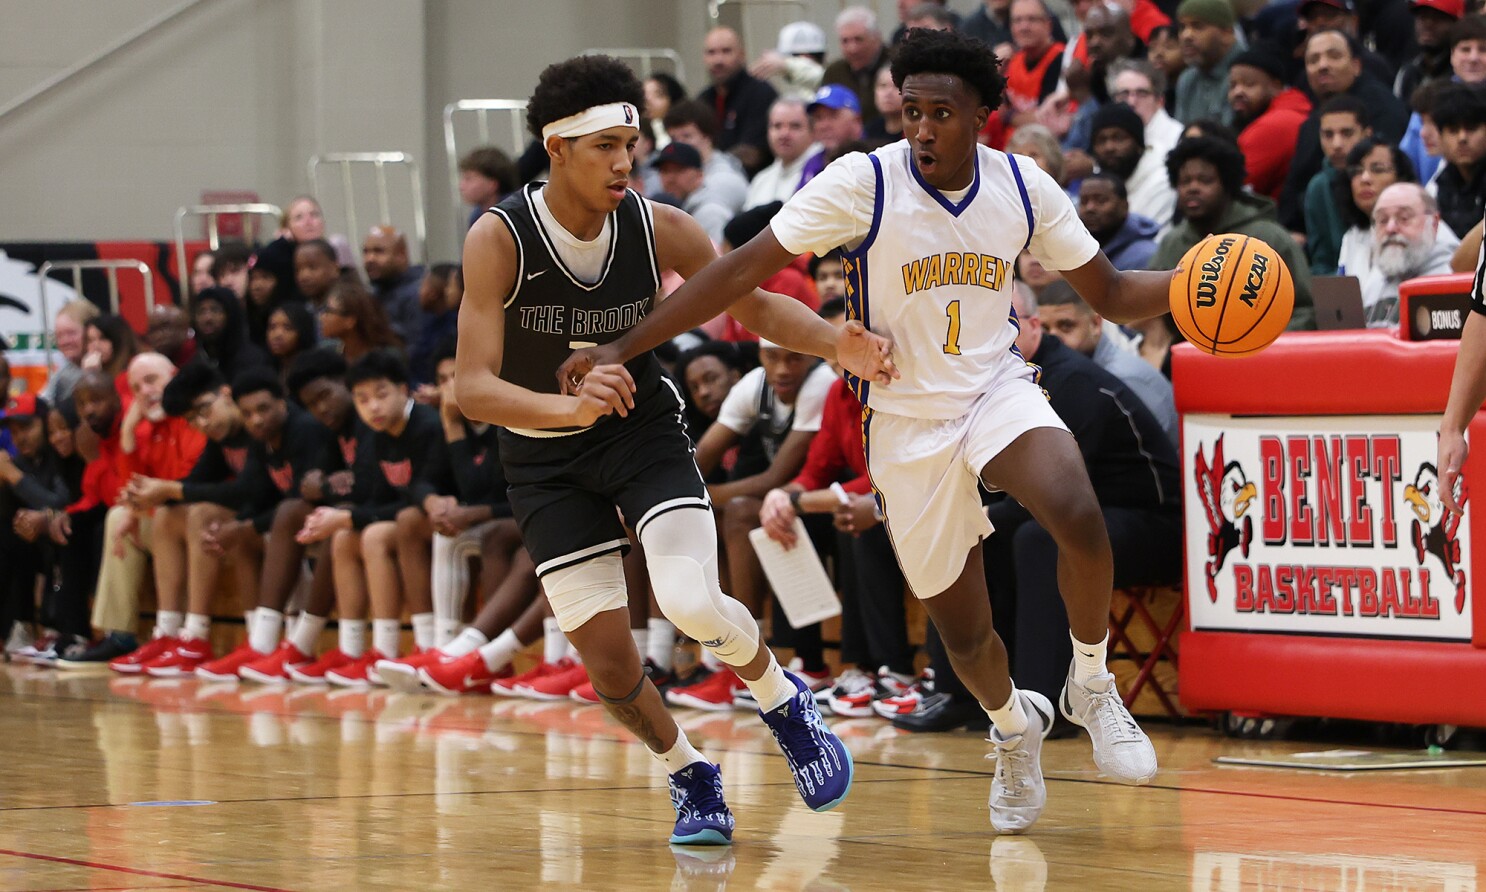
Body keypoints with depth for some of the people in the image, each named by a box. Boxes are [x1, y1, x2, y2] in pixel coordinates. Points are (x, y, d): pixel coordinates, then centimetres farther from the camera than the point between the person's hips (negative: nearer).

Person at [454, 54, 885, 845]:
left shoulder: (657, 228, -16)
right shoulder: (499, 240, -23)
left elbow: (754, 305, -2)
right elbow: (473, 388, -29)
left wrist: (838, 344, -21)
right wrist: (571, 405, -48)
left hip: (644, 430, 0)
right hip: (545, 456, 0)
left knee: (692, 603, -22)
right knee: (605, 655, -4)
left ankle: (785, 705, 9)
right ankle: (690, 780, 24)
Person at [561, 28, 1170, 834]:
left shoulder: (1022, 189, -7)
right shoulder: (863, 184, -17)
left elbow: (1111, 294, 3)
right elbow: (741, 271, -17)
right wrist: (621, 348, -21)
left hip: (997, 390, 1)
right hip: (905, 424, -1)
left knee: (1079, 518, -30)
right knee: (961, 631, 7)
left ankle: (1092, 687, -3)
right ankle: (1013, 725, 43)